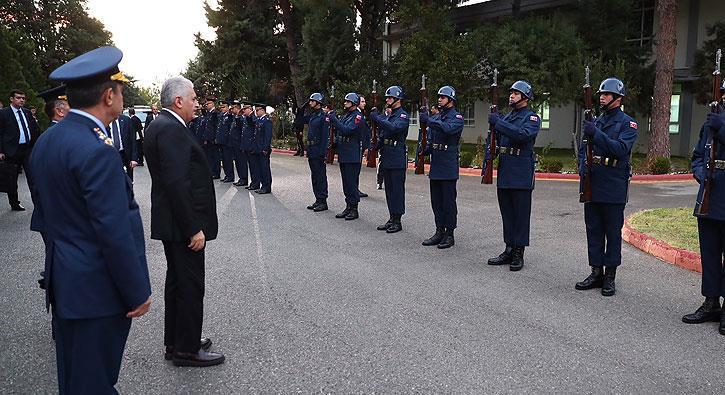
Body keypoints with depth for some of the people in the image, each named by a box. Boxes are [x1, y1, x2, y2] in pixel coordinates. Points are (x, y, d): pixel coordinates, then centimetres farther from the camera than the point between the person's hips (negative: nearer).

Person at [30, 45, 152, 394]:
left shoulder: (45, 141, 7)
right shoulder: (97, 151, -23)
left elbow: (43, 212, 14)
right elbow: (115, 233, -23)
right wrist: (138, 293, -13)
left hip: (62, 284, 9)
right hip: (97, 289, -9)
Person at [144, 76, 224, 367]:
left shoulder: (160, 125, 13)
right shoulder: (171, 129, -19)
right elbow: (176, 184, -25)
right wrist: (194, 229, -22)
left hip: (173, 223, 11)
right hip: (183, 224, -11)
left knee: (177, 282, 18)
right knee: (191, 286, 0)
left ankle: (175, 342, 30)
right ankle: (187, 349, 13)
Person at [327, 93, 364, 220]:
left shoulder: (358, 116, -11)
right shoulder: (346, 116, 17)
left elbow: (346, 130, -24)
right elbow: (339, 131, 14)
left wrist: (333, 118, -21)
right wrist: (331, 120, 1)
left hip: (352, 156, -9)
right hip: (343, 155, 9)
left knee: (352, 183, -5)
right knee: (346, 183, 13)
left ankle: (354, 209, 2)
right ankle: (348, 207, 20)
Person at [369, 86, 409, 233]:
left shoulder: (403, 116, -9)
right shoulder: (387, 115, 16)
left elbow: (393, 127, -27)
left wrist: (376, 117, -22)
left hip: (397, 159, -8)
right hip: (386, 157, 8)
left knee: (397, 189, -3)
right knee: (389, 189, 12)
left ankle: (397, 221, 2)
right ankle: (392, 218, 19)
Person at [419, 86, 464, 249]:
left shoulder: (457, 117, -7)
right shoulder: (435, 117, 15)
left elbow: (448, 129, -28)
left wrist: (428, 120, -28)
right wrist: (426, 148, -1)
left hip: (448, 166, -7)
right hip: (435, 165, 7)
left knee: (448, 201, -1)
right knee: (436, 200, 11)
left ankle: (449, 234, 6)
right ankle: (439, 231, 20)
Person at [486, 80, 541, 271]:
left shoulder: (532, 118, -4)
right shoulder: (506, 117, 17)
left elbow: (523, 134, -24)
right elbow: (495, 141, 20)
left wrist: (498, 123, -23)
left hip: (521, 175, -7)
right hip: (504, 173, 7)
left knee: (521, 215, 0)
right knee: (507, 214, 12)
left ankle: (518, 254, 6)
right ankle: (509, 250, 21)